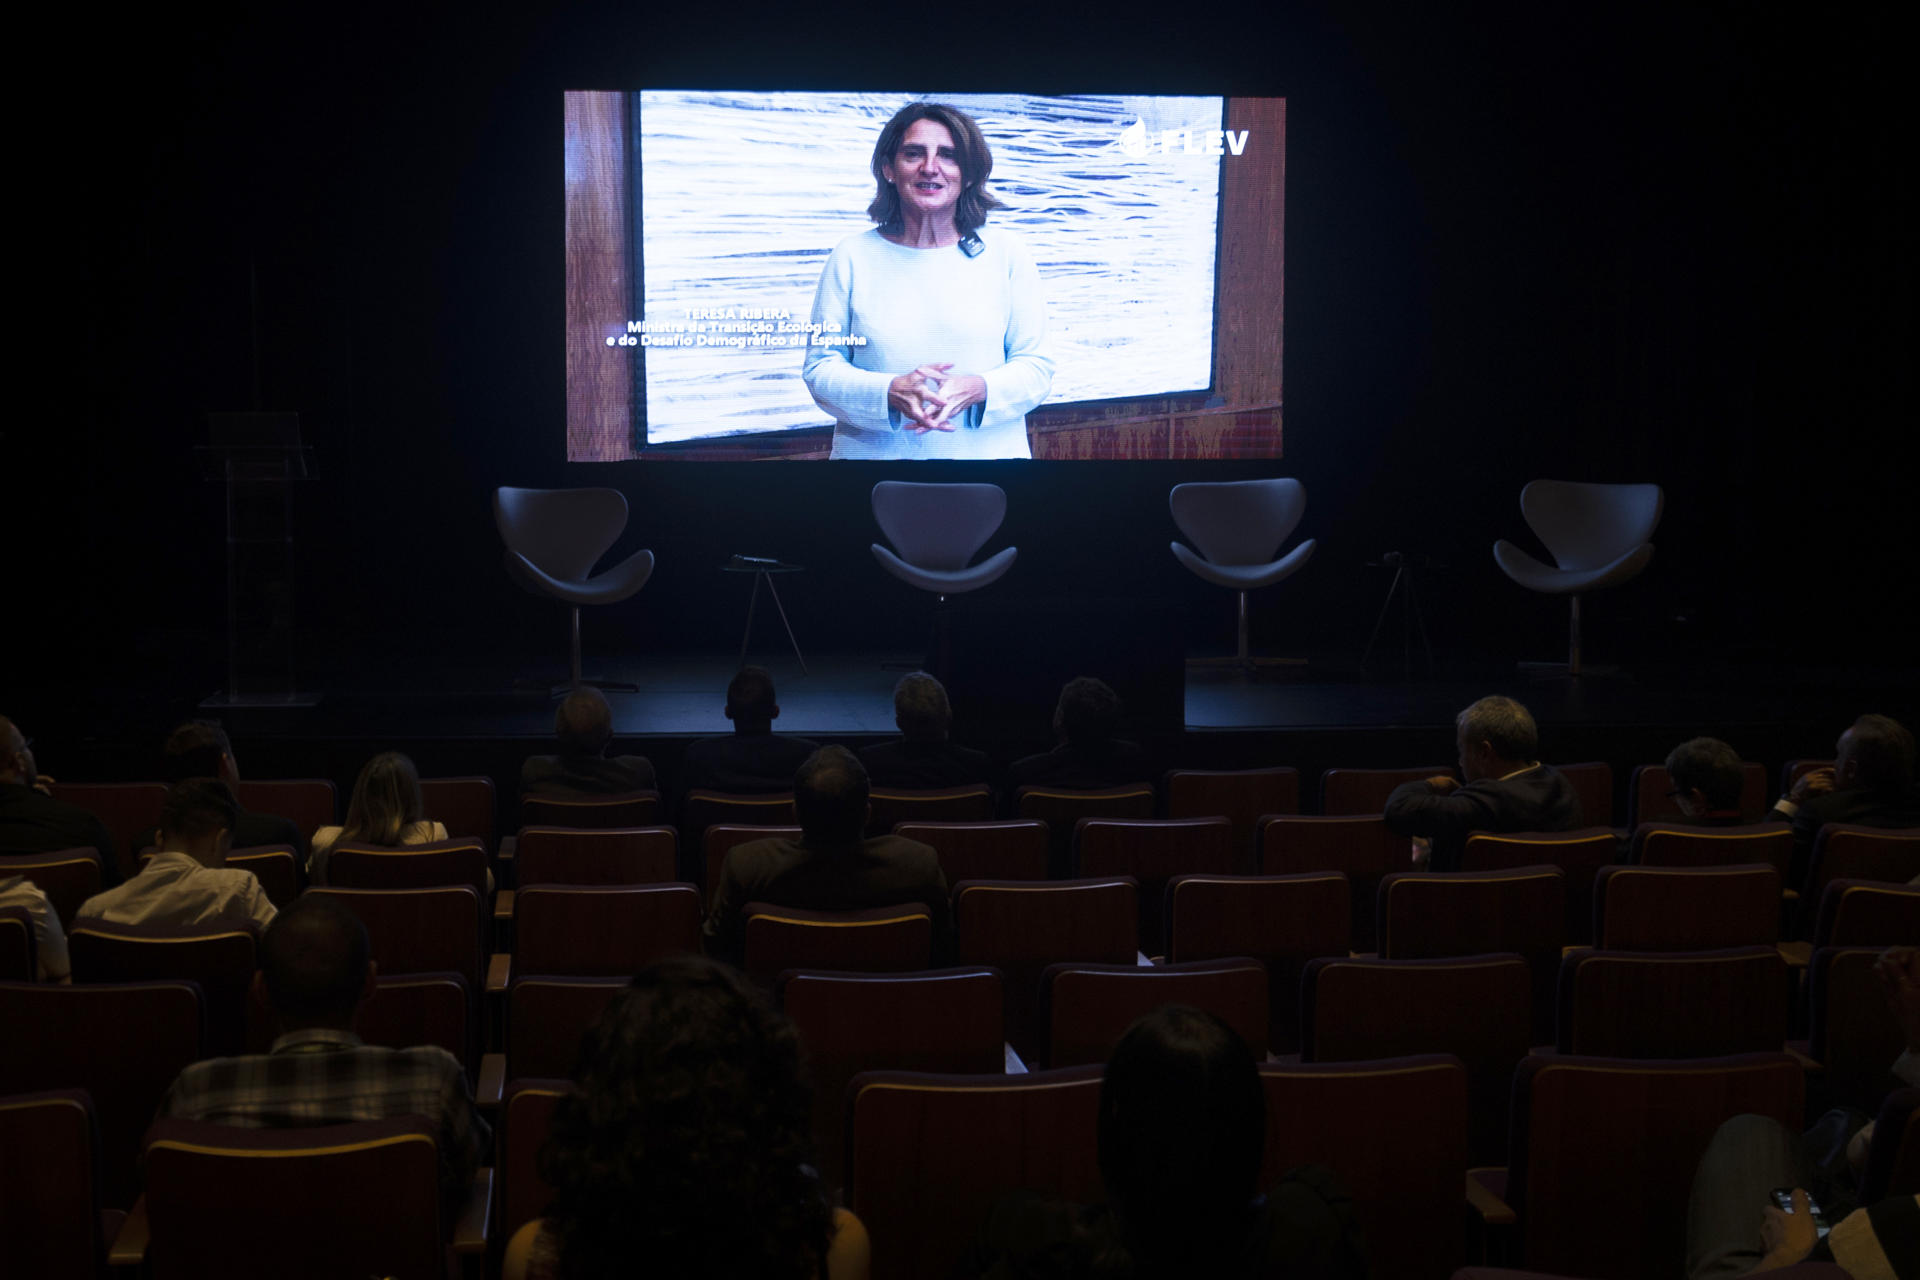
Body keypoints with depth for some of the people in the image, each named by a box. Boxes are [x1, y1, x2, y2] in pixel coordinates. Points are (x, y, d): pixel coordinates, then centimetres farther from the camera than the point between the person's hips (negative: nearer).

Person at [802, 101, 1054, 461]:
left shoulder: (1005, 252, 1)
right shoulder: (852, 257, 0)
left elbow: (1036, 367, 0)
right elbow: (820, 369, -2)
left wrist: (976, 389, -20)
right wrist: (891, 392, -20)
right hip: (875, 457, 0)